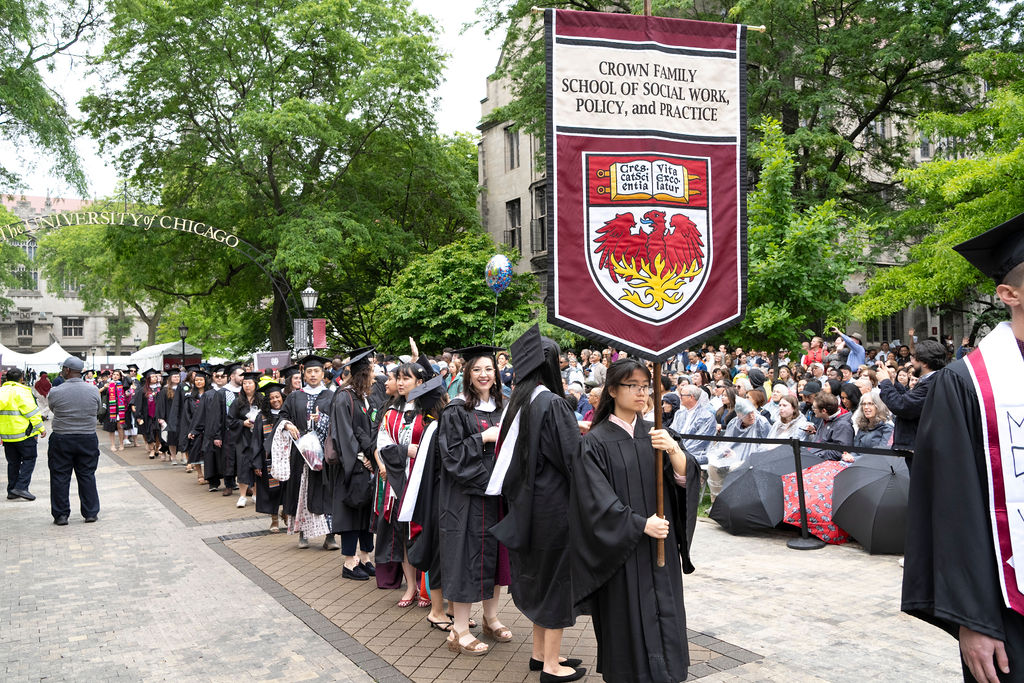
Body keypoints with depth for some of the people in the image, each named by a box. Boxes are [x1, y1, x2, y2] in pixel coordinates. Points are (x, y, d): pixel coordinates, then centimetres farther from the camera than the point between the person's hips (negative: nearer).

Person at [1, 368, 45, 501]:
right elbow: (31, 411, -14)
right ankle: (21, 487, -9)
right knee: (29, 459, 2)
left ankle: (11, 490, 16)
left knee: (13, 462, 15)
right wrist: (41, 428, -7)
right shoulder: (21, 391, -12)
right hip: (23, 433, -7)